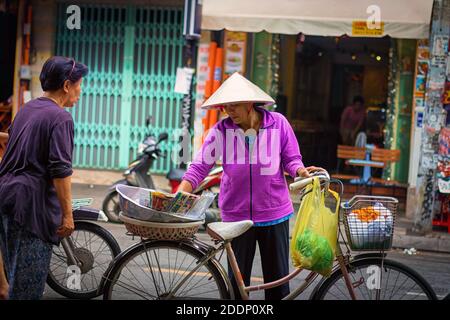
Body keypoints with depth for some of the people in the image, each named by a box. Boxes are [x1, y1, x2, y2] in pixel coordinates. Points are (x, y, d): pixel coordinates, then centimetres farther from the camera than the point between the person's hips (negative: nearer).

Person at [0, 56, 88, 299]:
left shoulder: (26, 109, 14)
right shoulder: (60, 118, -12)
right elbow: (60, 170, -17)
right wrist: (67, 214, -14)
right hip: (32, 199, -8)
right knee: (31, 272, -2)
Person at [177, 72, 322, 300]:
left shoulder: (278, 123, -6)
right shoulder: (221, 130, -6)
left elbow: (291, 159, 3)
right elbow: (199, 167, -7)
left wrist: (300, 171, -20)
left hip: (274, 212, 0)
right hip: (236, 214, 0)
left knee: (278, 278, 7)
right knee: (237, 279, 7)